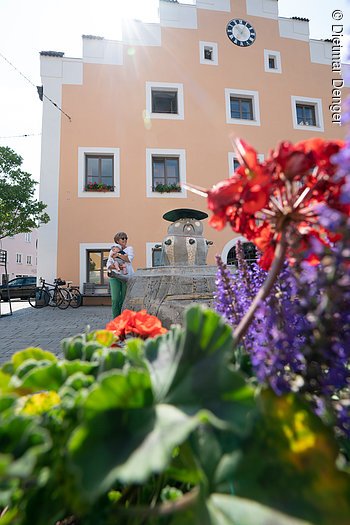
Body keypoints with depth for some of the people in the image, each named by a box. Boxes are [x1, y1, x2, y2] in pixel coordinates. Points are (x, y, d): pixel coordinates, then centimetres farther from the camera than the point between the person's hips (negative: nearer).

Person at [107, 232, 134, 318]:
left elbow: (129, 259, -10)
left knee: (124, 299, -1)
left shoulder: (129, 248, 8)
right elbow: (109, 262, 11)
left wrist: (117, 254, -10)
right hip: (114, 276, 2)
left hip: (126, 276, -2)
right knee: (115, 299, -4)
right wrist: (111, 266, -11)